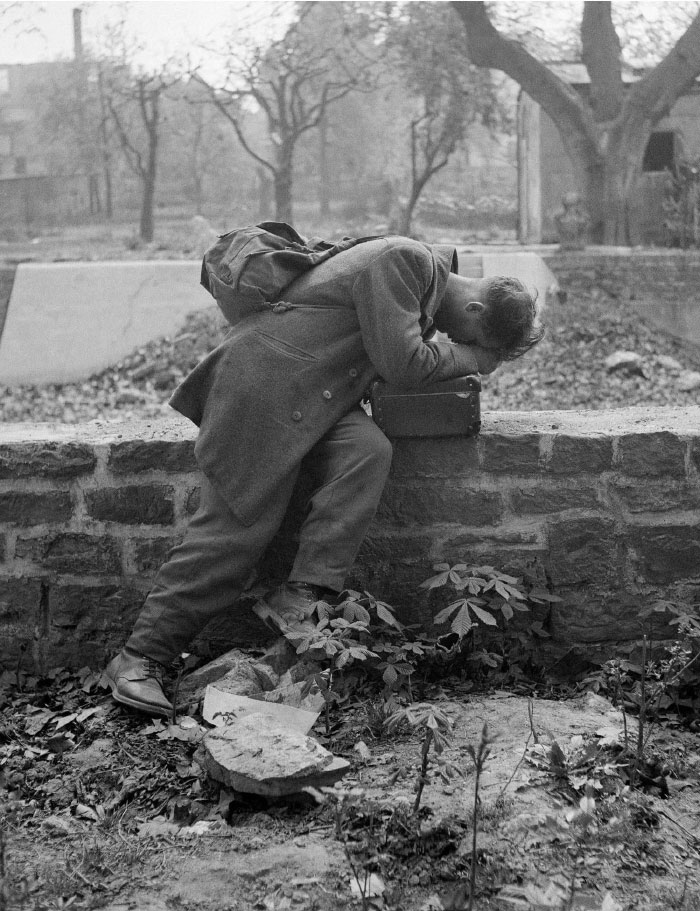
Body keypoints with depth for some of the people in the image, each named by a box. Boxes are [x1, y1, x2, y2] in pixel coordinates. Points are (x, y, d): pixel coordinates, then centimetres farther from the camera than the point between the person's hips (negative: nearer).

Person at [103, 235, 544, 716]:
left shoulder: (435, 266, 12)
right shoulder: (402, 260, -18)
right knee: (238, 525, -11)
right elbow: (401, 362, -21)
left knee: (368, 450, -20)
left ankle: (300, 598, -21)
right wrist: (468, 358, -6)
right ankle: (139, 658, -3)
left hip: (314, 396, 9)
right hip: (263, 382, -9)